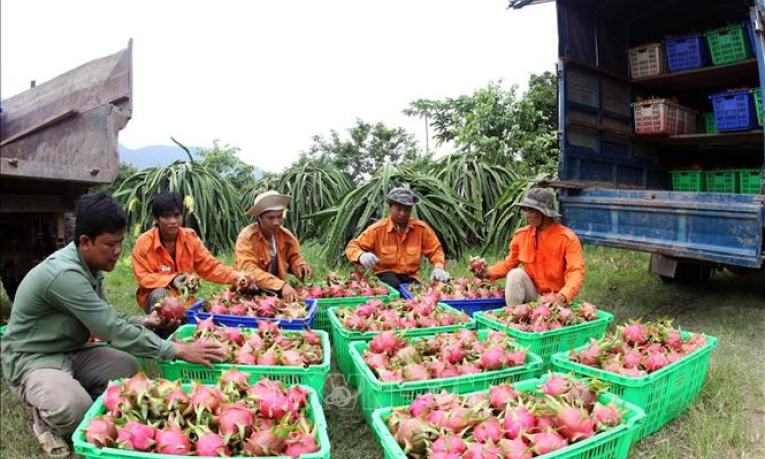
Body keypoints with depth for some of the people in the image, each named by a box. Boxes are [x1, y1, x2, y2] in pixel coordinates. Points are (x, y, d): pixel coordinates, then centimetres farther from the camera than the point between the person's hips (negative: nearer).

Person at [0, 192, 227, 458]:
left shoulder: (91, 265, -1)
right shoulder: (64, 274, -30)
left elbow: (104, 318, 11)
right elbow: (112, 330, -33)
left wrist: (140, 322, -9)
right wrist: (177, 351, -33)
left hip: (72, 352, 8)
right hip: (32, 359, -8)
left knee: (128, 368, -9)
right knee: (75, 410, -31)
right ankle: (45, 418, 3)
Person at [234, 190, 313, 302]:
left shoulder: (286, 235, -1)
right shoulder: (246, 237, -16)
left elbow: (293, 257, 13)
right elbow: (249, 270, -24)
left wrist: (301, 265, -12)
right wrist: (281, 285, -36)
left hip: (279, 293, 5)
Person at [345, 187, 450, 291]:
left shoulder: (421, 228, -2)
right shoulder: (377, 229, -8)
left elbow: (435, 250, 9)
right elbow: (352, 247, -7)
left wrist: (438, 268, -12)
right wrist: (361, 256, -31)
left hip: (410, 277, 1)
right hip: (385, 275, -1)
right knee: (393, 284, -35)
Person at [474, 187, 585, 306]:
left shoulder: (568, 238, -16)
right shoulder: (521, 234, -3)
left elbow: (576, 272, -23)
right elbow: (510, 263, 8)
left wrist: (562, 297, -40)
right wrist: (490, 272, -11)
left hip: (554, 298, -4)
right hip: (532, 294, 4)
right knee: (515, 273, -24)